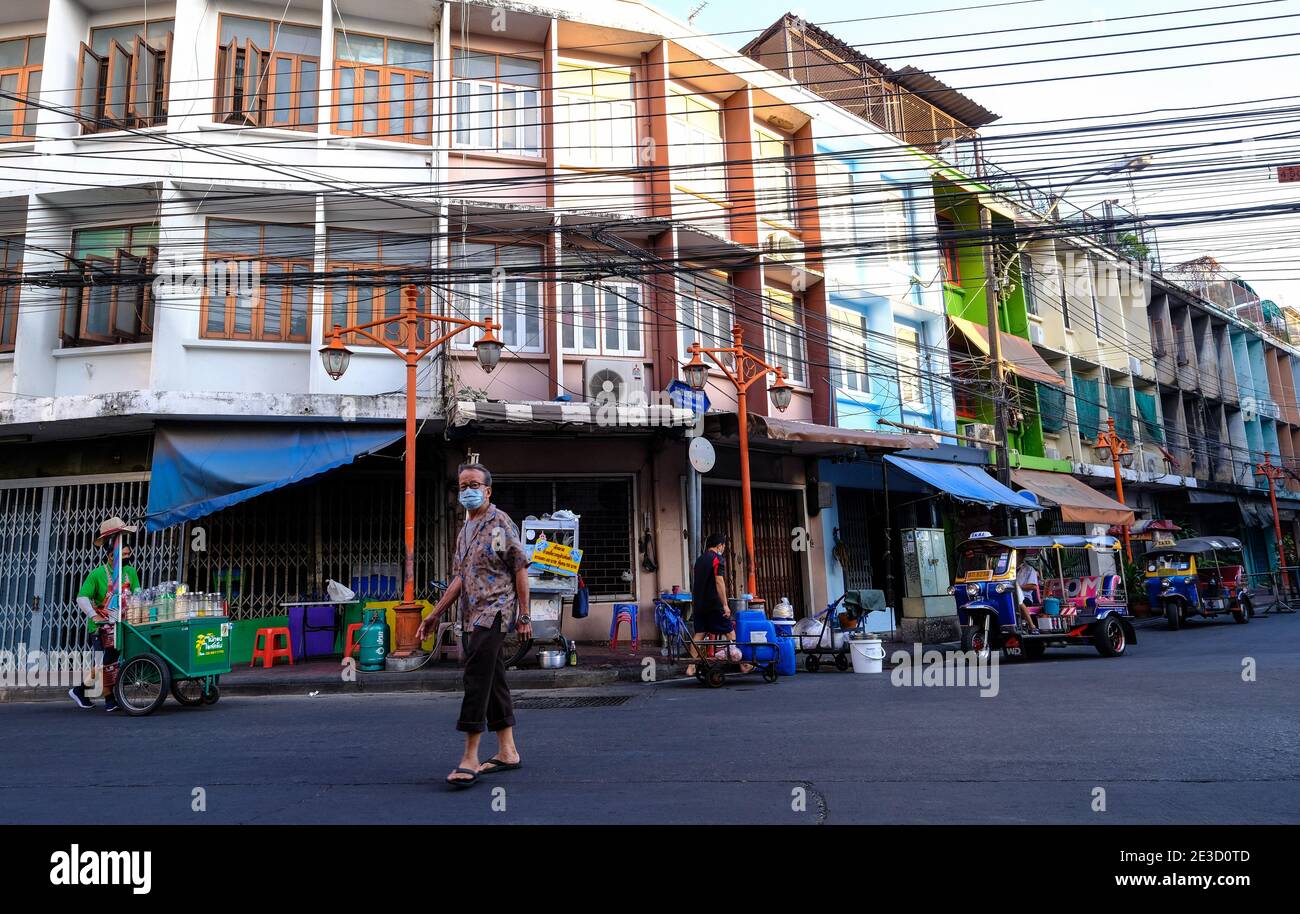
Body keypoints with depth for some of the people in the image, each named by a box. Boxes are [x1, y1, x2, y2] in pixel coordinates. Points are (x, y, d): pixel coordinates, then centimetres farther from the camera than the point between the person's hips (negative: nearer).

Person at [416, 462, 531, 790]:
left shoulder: (501, 523, -5)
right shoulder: (464, 531, 19)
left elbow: (520, 569, -7)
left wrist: (523, 616, -10)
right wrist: (435, 615, 19)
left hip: (494, 612, -8)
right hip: (471, 616, 8)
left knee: (477, 677, -14)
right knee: (493, 680, 10)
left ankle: (470, 757, -11)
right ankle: (507, 752, 17)